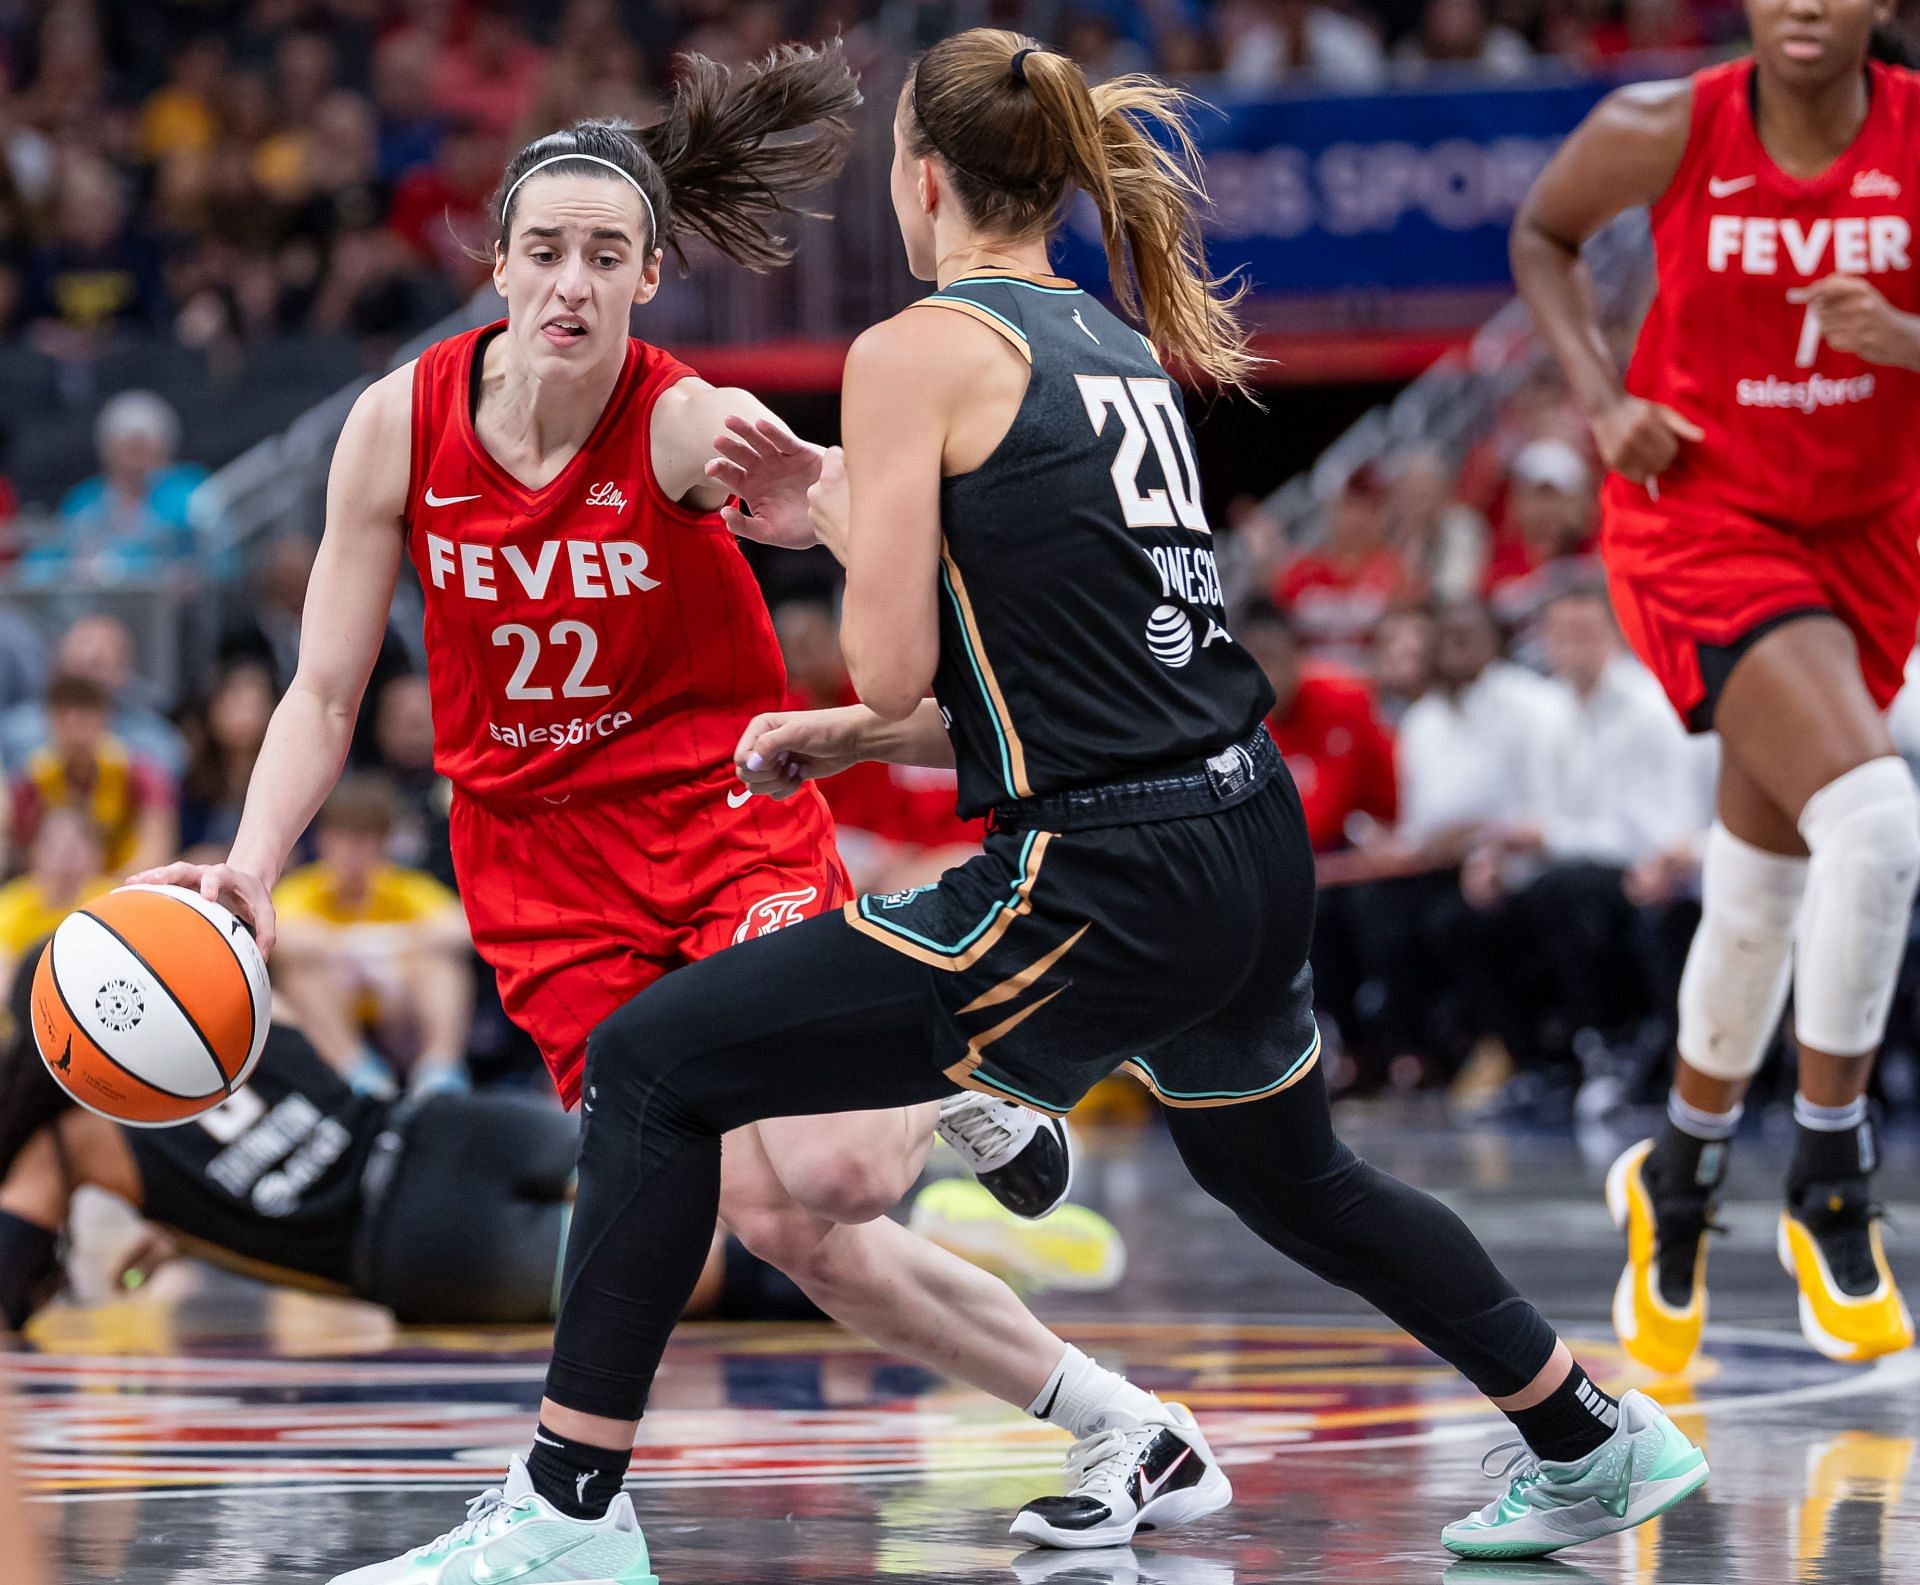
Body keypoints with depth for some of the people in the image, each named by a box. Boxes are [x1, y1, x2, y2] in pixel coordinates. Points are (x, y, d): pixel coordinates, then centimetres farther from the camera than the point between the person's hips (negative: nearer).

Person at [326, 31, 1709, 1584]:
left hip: (1102, 897, -8)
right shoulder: (1124, 347, 17)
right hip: (1255, 856, 8)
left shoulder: (916, 352, -7)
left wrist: (841, 508, 7)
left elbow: (896, 668, -10)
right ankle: (1598, 1450, 49)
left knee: (651, 1065, -3)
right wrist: (847, 739, 20)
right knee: (1286, 1171, 36)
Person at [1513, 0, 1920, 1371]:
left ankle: (1679, 1181, 37)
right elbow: (1544, 235, 5)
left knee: (1763, 891, 13)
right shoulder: (1666, 129, -14)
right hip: (1704, 520, -4)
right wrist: (1603, 397, -8)